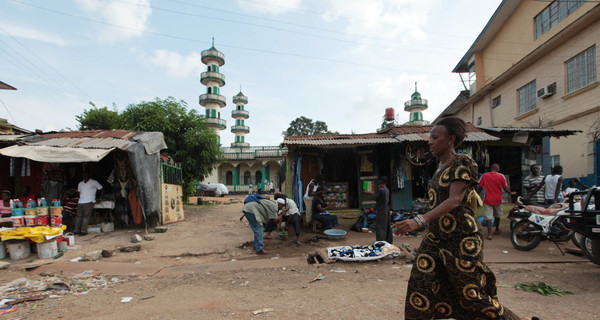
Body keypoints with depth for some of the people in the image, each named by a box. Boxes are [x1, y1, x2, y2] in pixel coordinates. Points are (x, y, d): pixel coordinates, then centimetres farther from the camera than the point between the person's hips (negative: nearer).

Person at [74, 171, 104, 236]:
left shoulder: (94, 182, 3)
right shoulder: (80, 184, 19)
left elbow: (102, 190, 5)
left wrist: (99, 198, -2)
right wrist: (80, 198, 14)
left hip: (89, 202, -5)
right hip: (80, 203, 5)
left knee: (86, 216, -11)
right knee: (79, 216, 2)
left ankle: (84, 231, -11)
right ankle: (76, 230, 7)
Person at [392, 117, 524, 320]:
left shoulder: (463, 163, -11)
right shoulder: (440, 168, 13)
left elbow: (455, 200, -23)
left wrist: (419, 221, -34)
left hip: (461, 238, -7)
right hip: (435, 237, 8)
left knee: (472, 295, 4)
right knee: (419, 283, 0)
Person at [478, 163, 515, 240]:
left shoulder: (484, 176, -3)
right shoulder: (501, 176, -4)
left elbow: (480, 187, 1)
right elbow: (505, 188, 0)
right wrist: (511, 193, 19)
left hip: (487, 200, -1)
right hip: (497, 200, 1)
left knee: (488, 217, -1)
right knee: (497, 215, 22)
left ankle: (489, 234, -9)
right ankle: (497, 229, 40)